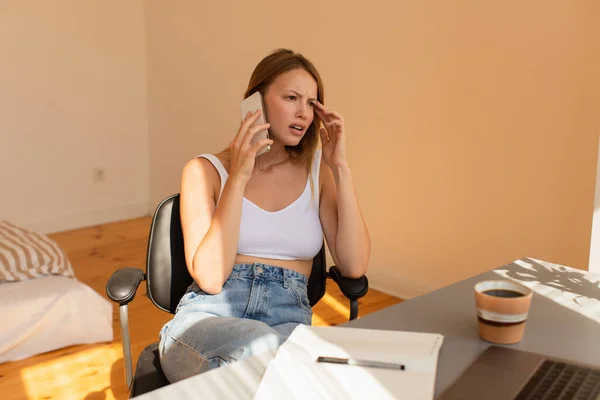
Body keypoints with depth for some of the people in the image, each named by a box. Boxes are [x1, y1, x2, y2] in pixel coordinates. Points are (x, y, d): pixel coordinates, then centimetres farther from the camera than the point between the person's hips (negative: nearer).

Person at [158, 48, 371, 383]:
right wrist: (238, 178, -15)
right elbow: (210, 277, -11)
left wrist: (341, 168, -6)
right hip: (206, 318, -1)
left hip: (289, 322, 1)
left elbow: (355, 266, -3)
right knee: (260, 348, -36)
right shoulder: (206, 170, 2)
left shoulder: (317, 171, 9)